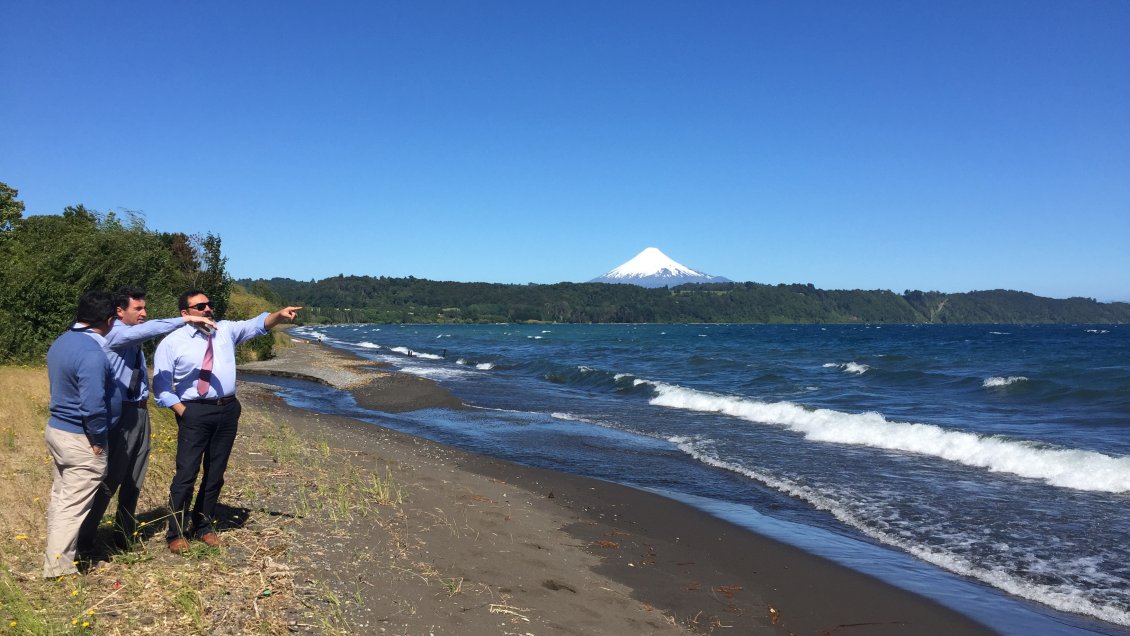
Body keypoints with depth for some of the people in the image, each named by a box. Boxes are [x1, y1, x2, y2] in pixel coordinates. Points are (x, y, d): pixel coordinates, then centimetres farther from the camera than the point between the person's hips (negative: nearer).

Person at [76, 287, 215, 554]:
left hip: (140, 413, 8)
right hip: (121, 415, -8)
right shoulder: (115, 335, -12)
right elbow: (145, 331, -32)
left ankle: (124, 537, 26)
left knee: (133, 481, 14)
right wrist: (185, 319, -37)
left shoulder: (134, 339, 14)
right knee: (109, 480, -3)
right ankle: (84, 540, 10)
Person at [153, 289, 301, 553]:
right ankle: (177, 533, 11)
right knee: (186, 474, -4)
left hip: (227, 409, 4)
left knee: (216, 473, 13)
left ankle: (203, 526, 29)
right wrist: (183, 412, -10)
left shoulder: (225, 330, 10)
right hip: (194, 412, -4)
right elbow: (161, 384, -2)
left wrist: (279, 314, -17)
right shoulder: (172, 342, -2)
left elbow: (256, 325, 2)